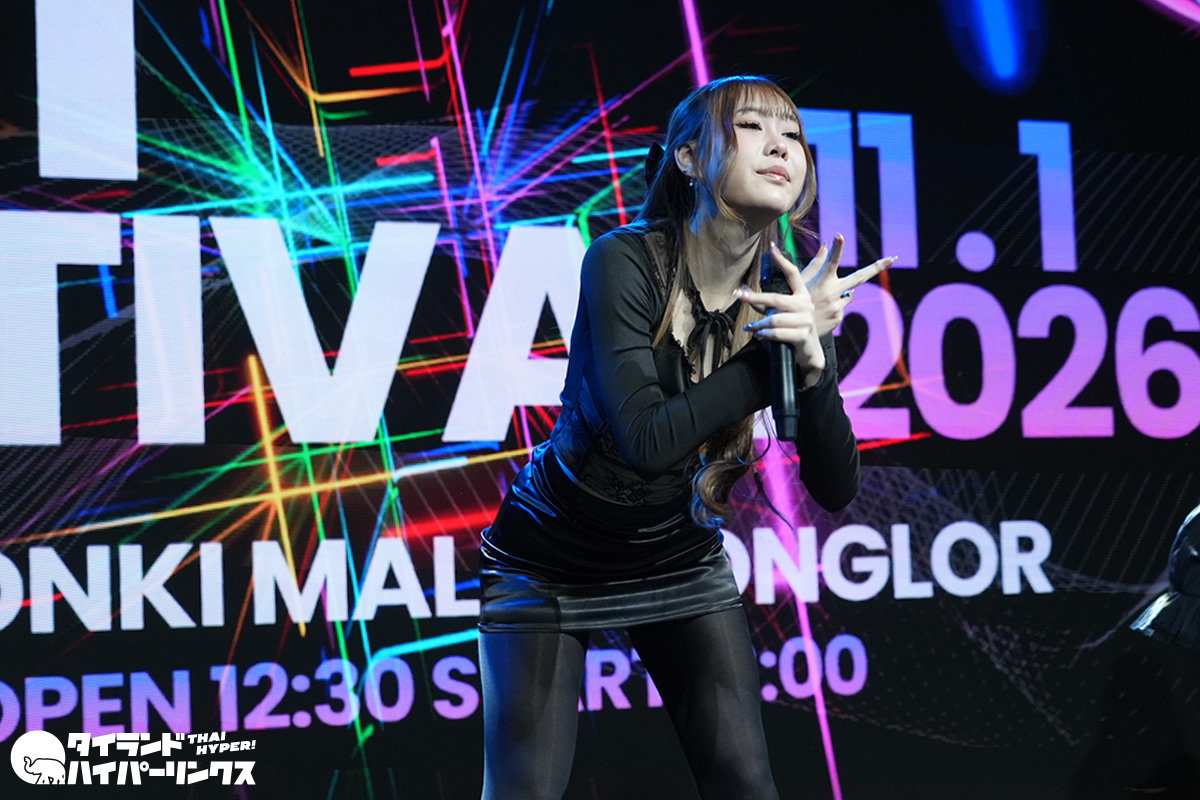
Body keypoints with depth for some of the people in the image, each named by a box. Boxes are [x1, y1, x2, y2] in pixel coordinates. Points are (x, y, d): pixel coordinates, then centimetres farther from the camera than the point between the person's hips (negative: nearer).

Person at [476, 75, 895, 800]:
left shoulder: (792, 289, -10)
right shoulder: (626, 260, -23)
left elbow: (837, 489, -14)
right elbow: (647, 441, -34)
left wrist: (812, 358, -30)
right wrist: (778, 347, -29)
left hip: (681, 561, 4)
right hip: (551, 567, -4)